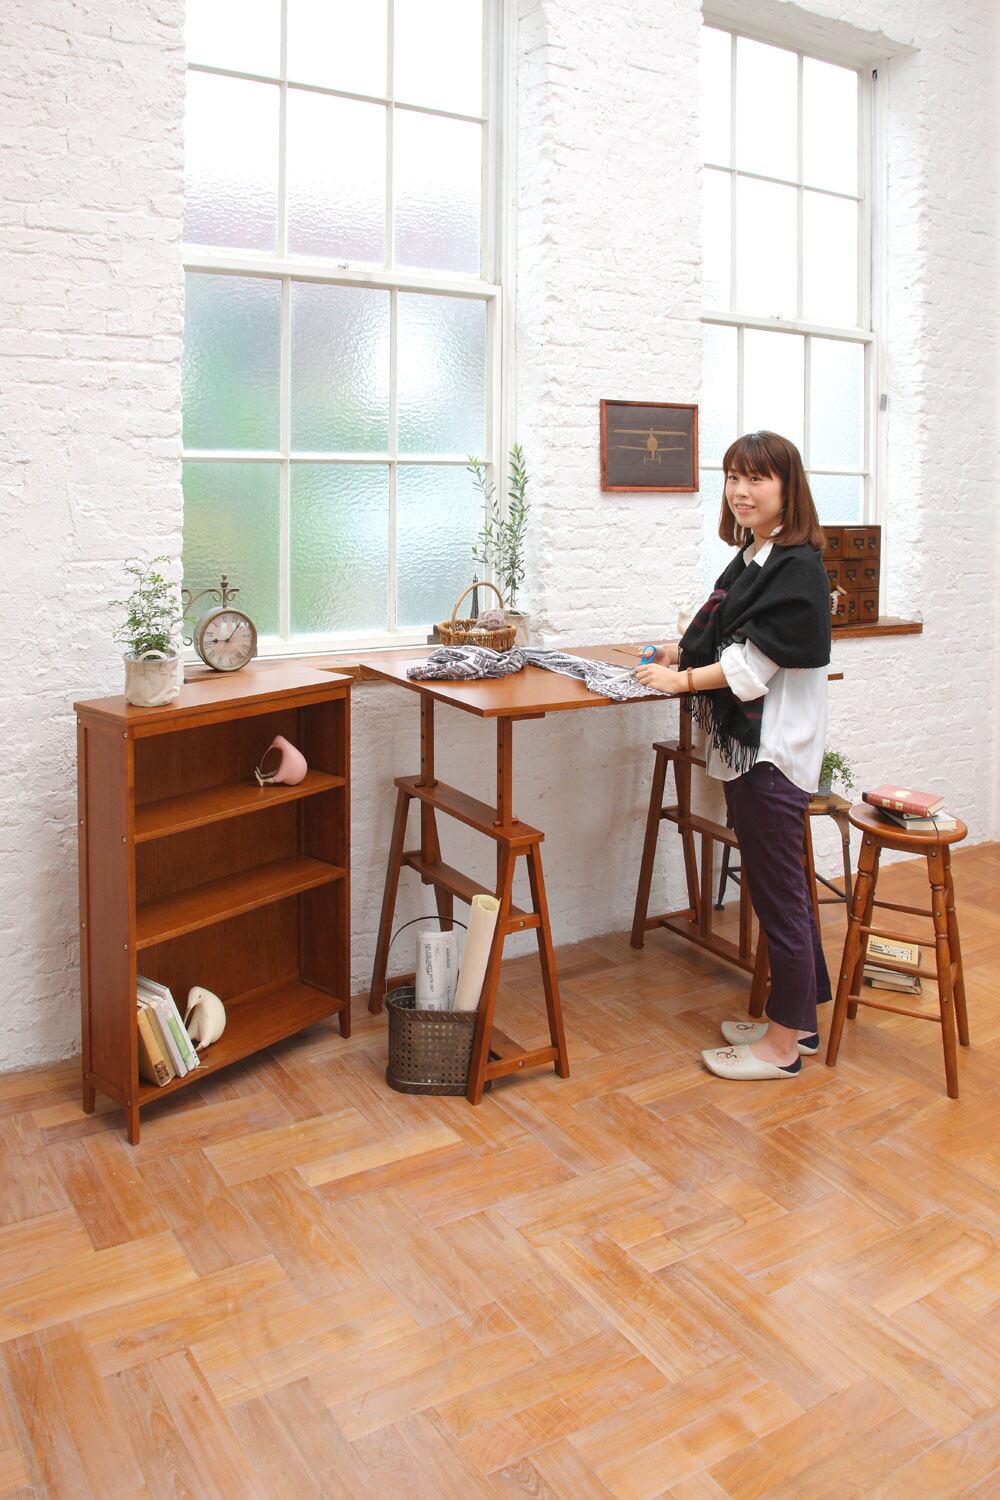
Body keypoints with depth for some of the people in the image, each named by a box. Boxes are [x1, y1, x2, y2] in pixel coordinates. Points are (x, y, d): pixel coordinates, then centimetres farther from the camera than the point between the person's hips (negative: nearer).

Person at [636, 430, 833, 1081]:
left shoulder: (798, 568, -15)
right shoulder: (750, 559, 13)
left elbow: (756, 662, -18)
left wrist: (682, 679, -8)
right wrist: (686, 652, 8)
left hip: (774, 752, -10)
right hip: (744, 747, 10)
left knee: (779, 893, 1)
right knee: (781, 887, 17)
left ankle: (784, 1043, 15)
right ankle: (800, 1019, 31)